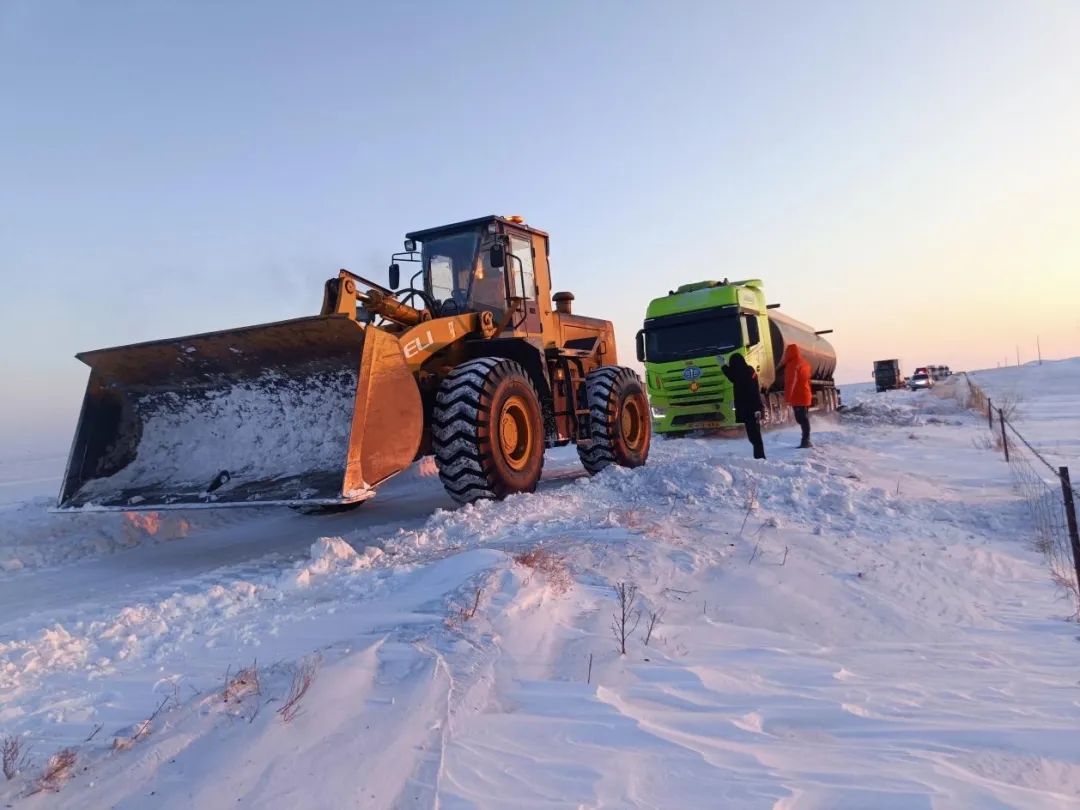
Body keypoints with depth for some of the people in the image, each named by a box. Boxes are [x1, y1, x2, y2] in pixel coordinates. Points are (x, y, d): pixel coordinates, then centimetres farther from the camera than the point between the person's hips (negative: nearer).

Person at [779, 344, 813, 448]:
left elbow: (790, 383, -20)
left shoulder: (792, 365, -17)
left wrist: (787, 397, -18)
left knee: (801, 419, -10)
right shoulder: (804, 363, 12)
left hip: (798, 397, -9)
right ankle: (806, 440, 19)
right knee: (804, 418, 14)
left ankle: (805, 441, -12)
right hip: (806, 396, 9)